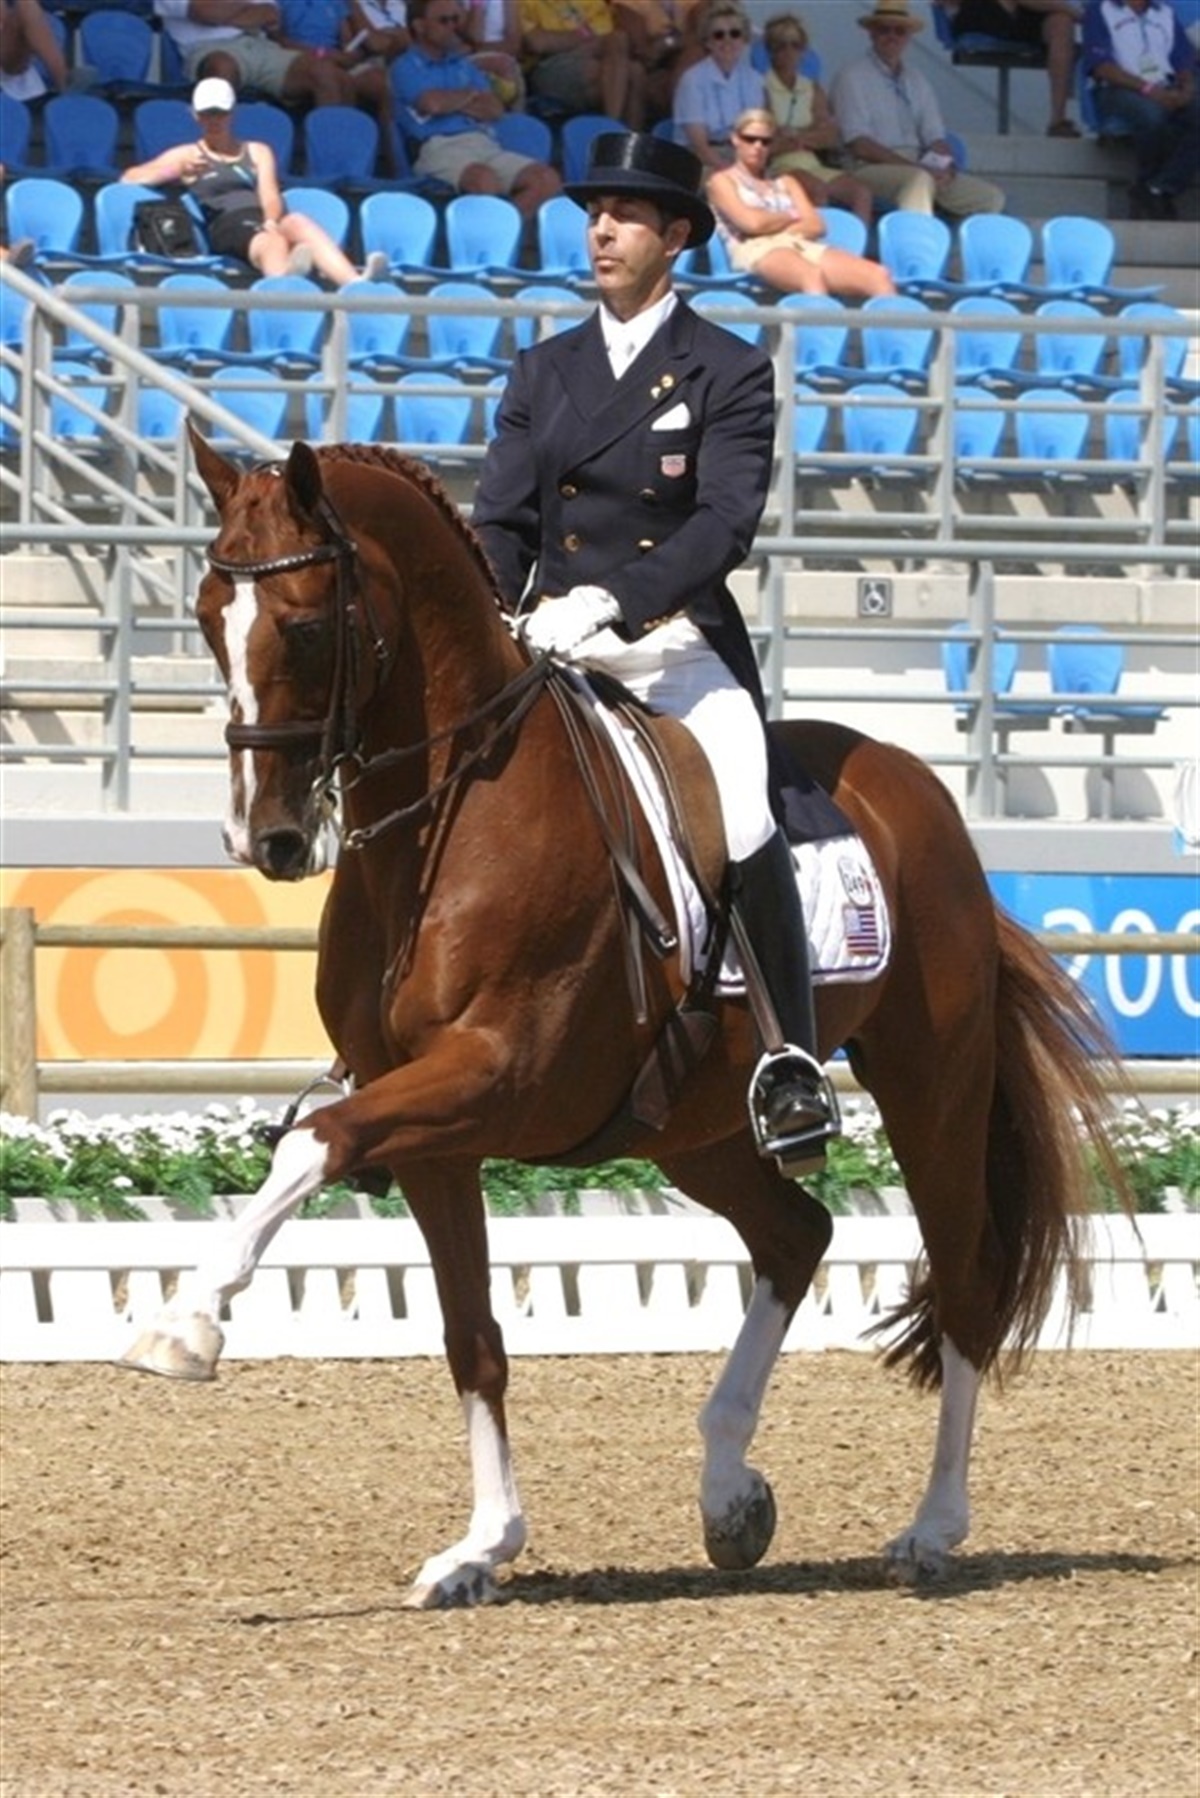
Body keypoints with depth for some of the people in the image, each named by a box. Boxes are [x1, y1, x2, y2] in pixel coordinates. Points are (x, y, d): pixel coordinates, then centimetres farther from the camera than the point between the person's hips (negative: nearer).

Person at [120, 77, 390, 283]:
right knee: (273, 243, -40)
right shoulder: (186, 155, 24)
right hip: (227, 225, -3)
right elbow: (129, 178, 13)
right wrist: (178, 171, -6)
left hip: (266, 221, 3)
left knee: (297, 223, -35)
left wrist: (271, 221, -13)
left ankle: (356, 284, -62)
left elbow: (270, 197, 12)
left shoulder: (258, 152, 30)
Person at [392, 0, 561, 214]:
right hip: (441, 148, -7)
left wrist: (455, 102, 0)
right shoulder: (406, 66, 8)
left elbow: (495, 109, 16)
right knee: (486, 180, -40)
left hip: (486, 145, 7)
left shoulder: (463, 64, 27)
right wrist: (471, 95, 8)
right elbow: (433, 104, -10)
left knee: (548, 180, -20)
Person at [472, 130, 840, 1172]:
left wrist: (611, 601, -27)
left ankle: (790, 1061, -18)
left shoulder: (730, 375, 1)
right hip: (551, 652, 4)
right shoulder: (544, 373, 15)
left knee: (744, 826, -27)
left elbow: (726, 522, -12)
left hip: (681, 647, -4)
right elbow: (501, 520, 9)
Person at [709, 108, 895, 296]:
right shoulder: (722, 181, 17)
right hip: (757, 252, -6)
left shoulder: (786, 183, 32)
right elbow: (752, 222, -2)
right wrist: (792, 219, 12)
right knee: (811, 276, -44)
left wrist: (772, 226, 0)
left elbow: (816, 226, 15)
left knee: (878, 275, -24)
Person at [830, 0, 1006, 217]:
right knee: (919, 180, -38)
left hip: (921, 168, 6)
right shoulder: (852, 77, -1)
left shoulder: (916, 81, 19)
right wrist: (917, 167, -18)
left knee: (991, 198, -11)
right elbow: (860, 145, -11)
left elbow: (935, 138, 13)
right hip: (872, 170, -6)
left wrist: (945, 167, -11)